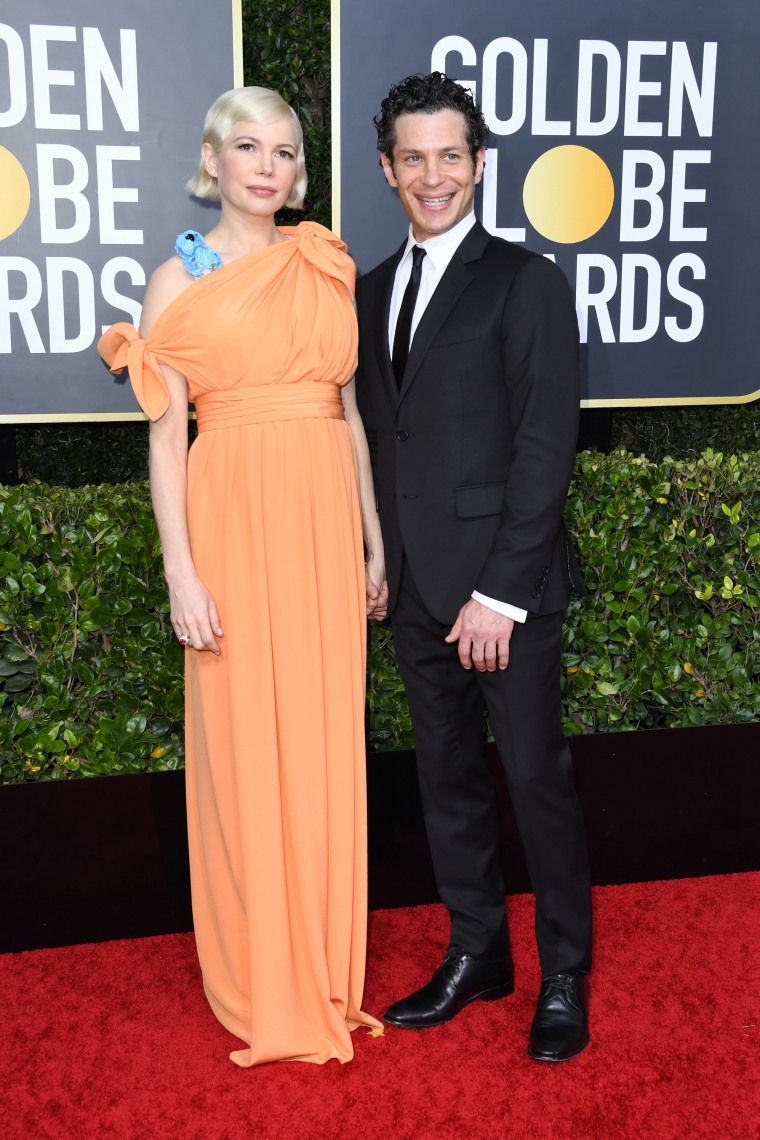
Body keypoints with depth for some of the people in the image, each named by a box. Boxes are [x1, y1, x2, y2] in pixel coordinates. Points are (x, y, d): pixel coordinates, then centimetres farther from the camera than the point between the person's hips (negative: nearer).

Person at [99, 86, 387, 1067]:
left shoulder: (326, 270, 12)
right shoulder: (180, 278, 1)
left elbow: (348, 409, 14)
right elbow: (165, 434, -4)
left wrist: (373, 540, 11)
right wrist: (180, 571, -11)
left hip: (325, 517, 4)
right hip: (235, 515, -3)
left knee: (325, 741, 9)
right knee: (244, 744, 3)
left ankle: (325, 969, 25)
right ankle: (262, 984, 21)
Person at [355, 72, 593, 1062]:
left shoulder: (526, 283, -6)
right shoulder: (373, 290, 13)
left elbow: (546, 448, -12)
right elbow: (378, 437, 13)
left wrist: (501, 592, -16)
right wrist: (379, 563, 6)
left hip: (506, 587, -6)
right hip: (415, 586, 6)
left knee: (537, 776, 4)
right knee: (447, 776, 14)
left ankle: (565, 977, 22)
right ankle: (477, 954, 31)